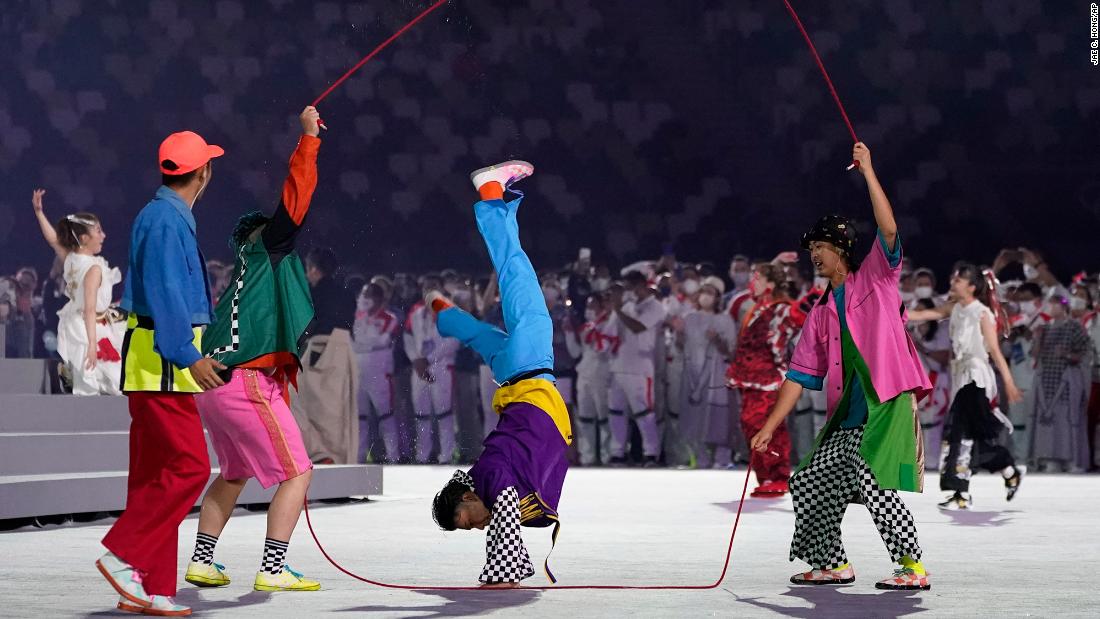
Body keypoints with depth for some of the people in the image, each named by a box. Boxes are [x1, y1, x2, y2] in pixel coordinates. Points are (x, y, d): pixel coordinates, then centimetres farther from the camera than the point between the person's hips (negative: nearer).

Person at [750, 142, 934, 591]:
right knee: (808, 483, 5)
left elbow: (889, 230, -14)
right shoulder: (821, 313, 18)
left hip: (890, 403, -7)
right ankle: (832, 564, 18)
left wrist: (868, 172, -15)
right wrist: (768, 428, 11)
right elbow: (800, 375, 16)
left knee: (871, 479, -21)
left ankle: (913, 568, -14)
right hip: (848, 417, 7)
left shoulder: (875, 277, 5)